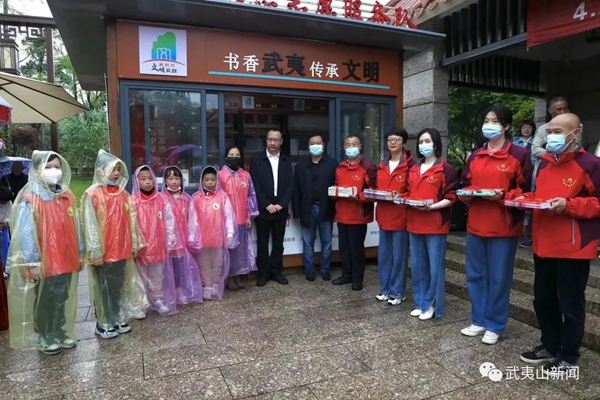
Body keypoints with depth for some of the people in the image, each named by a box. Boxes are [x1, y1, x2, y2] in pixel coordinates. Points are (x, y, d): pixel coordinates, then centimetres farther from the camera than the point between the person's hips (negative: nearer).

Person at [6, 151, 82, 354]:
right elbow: (26, 233, -14)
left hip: (66, 259, 5)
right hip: (43, 262, -5)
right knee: (44, 302, 10)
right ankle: (44, 339, 27)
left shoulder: (68, 196, 5)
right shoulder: (29, 198, -12)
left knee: (63, 299, 16)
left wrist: (80, 253, 10)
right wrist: (32, 262, -14)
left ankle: (61, 334, 32)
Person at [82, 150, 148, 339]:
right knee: (103, 288, 7)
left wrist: (134, 244, 11)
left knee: (118, 286, 15)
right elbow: (90, 225, -13)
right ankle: (103, 324, 20)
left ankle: (118, 319, 28)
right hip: (103, 252, -5)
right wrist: (95, 251, -14)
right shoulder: (92, 195, -10)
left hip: (121, 250, 5)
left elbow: (131, 220, 11)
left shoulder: (123, 193, 7)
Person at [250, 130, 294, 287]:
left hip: (280, 209, 2)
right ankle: (263, 273, 15)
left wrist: (281, 204, -9)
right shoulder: (256, 160, 0)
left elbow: (290, 185, 3)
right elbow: (255, 185, -6)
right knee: (262, 243, 5)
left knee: (278, 242, 9)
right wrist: (267, 205, -13)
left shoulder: (286, 161, 9)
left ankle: (276, 271, 19)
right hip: (263, 209, -2)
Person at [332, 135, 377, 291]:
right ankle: (346, 275, 27)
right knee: (344, 246, 13)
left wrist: (359, 197, -22)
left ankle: (357, 278, 18)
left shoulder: (368, 166, -9)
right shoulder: (339, 167, 13)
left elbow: (374, 190, -11)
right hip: (342, 214, 6)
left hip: (358, 215, -6)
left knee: (356, 247, 4)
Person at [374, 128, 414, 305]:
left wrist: (400, 196, -23)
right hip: (384, 215, 6)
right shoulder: (382, 165, 12)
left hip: (401, 216, -6)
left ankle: (398, 292, 16)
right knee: (384, 255, 13)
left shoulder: (410, 164, -8)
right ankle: (385, 289, 26)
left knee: (399, 256, 3)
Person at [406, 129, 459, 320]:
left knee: (435, 266, 1)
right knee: (418, 266, 12)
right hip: (414, 223, 6)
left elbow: (451, 198, -9)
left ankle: (431, 305, 15)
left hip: (435, 224, -6)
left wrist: (431, 207, -22)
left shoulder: (446, 169, -5)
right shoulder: (414, 169, 15)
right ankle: (420, 303, 24)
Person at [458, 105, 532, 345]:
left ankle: (494, 325, 19)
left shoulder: (519, 155, -3)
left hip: (504, 226, -5)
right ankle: (478, 321, 26)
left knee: (499, 277, 4)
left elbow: (524, 191, -4)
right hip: (476, 224, 5)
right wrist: (470, 193, -5)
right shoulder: (475, 156, 12)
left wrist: (503, 195, -20)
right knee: (475, 275, 12)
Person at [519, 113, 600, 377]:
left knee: (570, 304, 6)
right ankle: (550, 347, 33)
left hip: (573, 246, -7)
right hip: (543, 244, 7)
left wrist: (569, 205, -23)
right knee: (543, 299, 16)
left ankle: (569, 357, 23)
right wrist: (525, 199, 2)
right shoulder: (544, 163, 12)